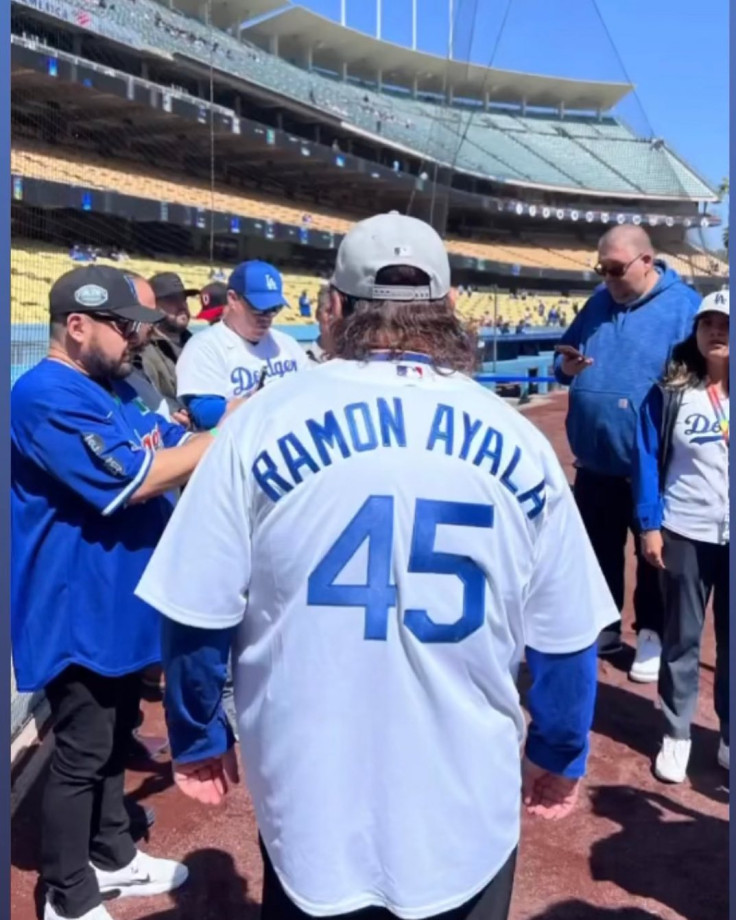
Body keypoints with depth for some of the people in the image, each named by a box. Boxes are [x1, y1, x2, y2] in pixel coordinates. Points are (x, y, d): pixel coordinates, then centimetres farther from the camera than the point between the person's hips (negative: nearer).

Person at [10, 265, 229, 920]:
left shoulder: (114, 389, 10)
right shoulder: (46, 397, -22)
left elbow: (176, 447, 9)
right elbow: (137, 478, -28)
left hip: (122, 605, 10)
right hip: (78, 614, -10)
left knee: (115, 738, 22)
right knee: (84, 753, 4)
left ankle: (112, 858, 41)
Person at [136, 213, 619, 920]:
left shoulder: (267, 423, -12)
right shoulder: (519, 442, -7)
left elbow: (197, 616, -7)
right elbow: (564, 640, 0)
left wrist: (198, 742, 10)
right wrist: (559, 759, 16)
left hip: (311, 819, 0)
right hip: (469, 821, 1)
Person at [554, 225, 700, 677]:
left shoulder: (684, 306, -10)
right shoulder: (599, 301, 8)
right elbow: (566, 355, 16)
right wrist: (566, 367, -6)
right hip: (595, 459, 5)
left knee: (655, 553, 11)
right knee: (599, 549, 17)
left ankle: (653, 634, 27)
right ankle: (602, 626, 33)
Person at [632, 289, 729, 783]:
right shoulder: (669, 393, -4)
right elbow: (648, 460, -2)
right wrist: (650, 525, -6)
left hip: (732, 536, 1)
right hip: (685, 533, -1)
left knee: (731, 640, 11)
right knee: (682, 637, 11)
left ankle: (731, 739, 26)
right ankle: (676, 735, 25)